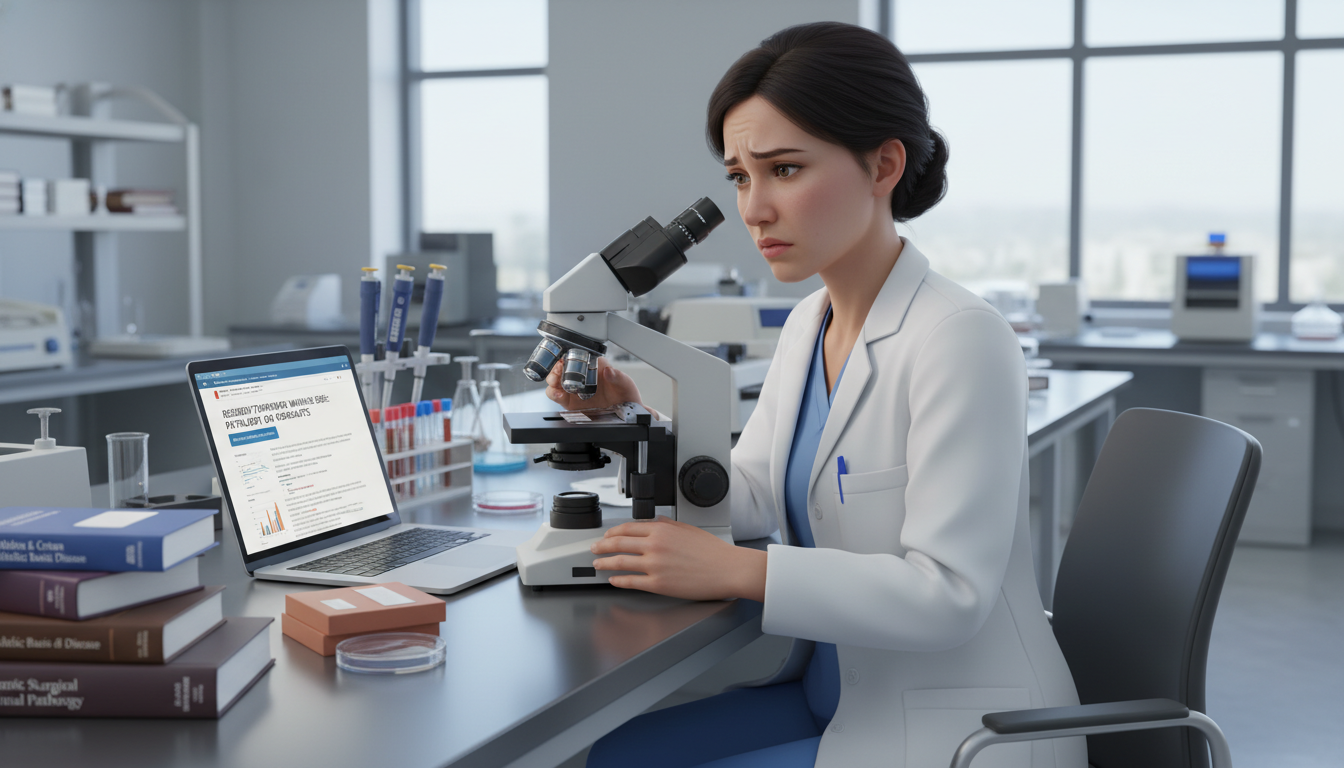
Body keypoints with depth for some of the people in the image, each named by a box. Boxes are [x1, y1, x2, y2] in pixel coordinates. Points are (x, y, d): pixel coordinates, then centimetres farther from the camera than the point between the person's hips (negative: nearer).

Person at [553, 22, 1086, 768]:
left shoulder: (961, 340, -22)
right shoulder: (808, 326, 7)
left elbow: (949, 594, -25)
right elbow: (751, 498, 11)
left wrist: (733, 570, -27)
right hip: (836, 696, 8)